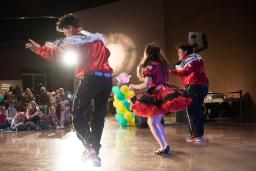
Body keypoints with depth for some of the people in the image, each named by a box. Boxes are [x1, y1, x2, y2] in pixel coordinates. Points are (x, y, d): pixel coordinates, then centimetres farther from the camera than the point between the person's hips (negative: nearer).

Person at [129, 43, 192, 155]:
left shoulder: (149, 67, -9)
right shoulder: (162, 65, 14)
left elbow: (146, 85, -15)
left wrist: (133, 86, 2)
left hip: (156, 95, -8)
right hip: (165, 93, 8)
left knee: (152, 122, -2)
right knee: (156, 122, 17)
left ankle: (163, 146, -9)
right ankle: (165, 145, 15)